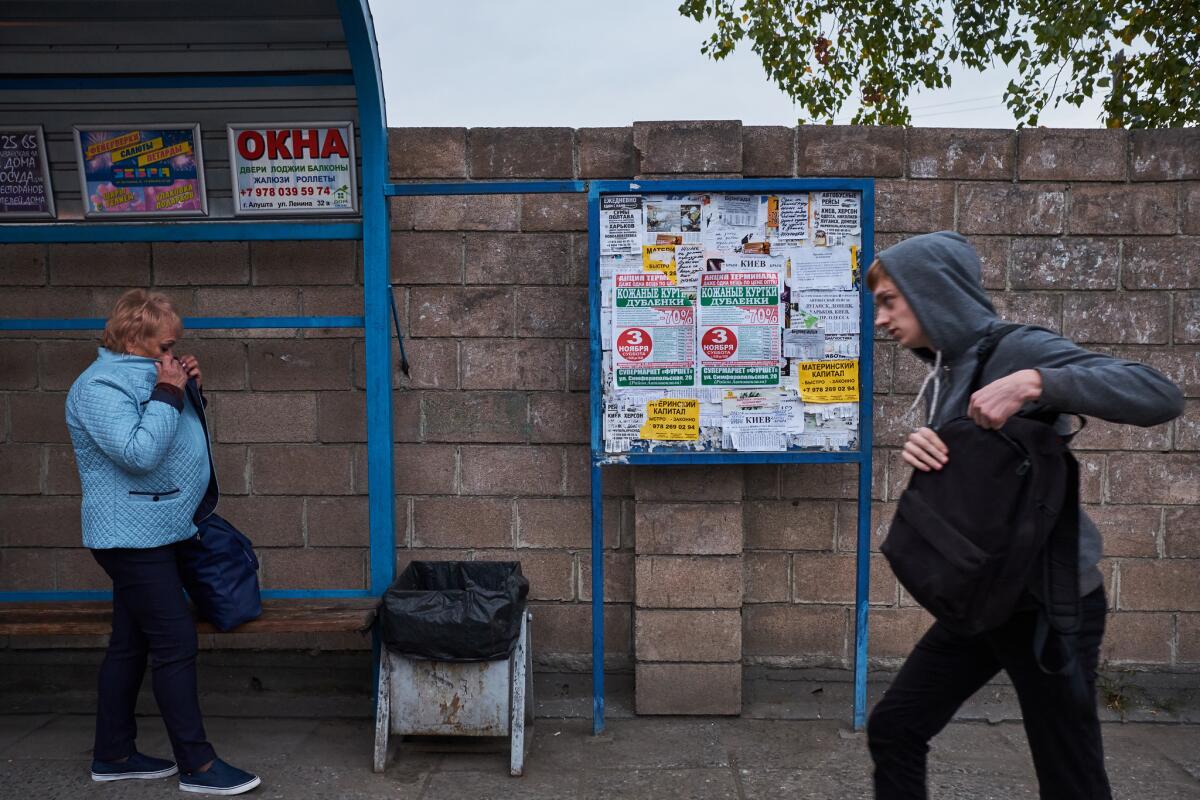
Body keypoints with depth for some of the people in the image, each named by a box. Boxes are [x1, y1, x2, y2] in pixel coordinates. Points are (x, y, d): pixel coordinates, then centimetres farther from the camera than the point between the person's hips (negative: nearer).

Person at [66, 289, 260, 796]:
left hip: (147, 535, 10)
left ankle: (113, 756, 26)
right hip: (133, 538, -10)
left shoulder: (140, 376, 14)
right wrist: (168, 393, -21)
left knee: (130, 644, 15)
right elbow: (140, 453, -28)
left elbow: (180, 432, 23)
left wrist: (189, 388, 7)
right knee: (176, 645, -8)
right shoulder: (100, 387, -16)